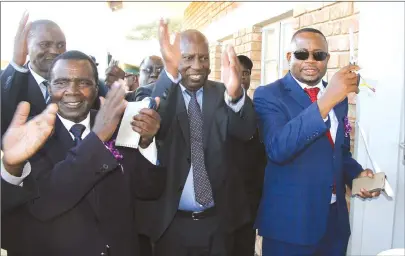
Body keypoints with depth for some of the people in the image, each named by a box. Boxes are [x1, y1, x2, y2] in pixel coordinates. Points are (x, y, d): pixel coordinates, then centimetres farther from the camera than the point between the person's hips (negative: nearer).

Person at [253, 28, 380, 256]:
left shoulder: (339, 96, 7)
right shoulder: (268, 95, -11)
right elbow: (278, 149, -27)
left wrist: (356, 174, -3)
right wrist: (326, 100, -33)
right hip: (290, 219, -5)